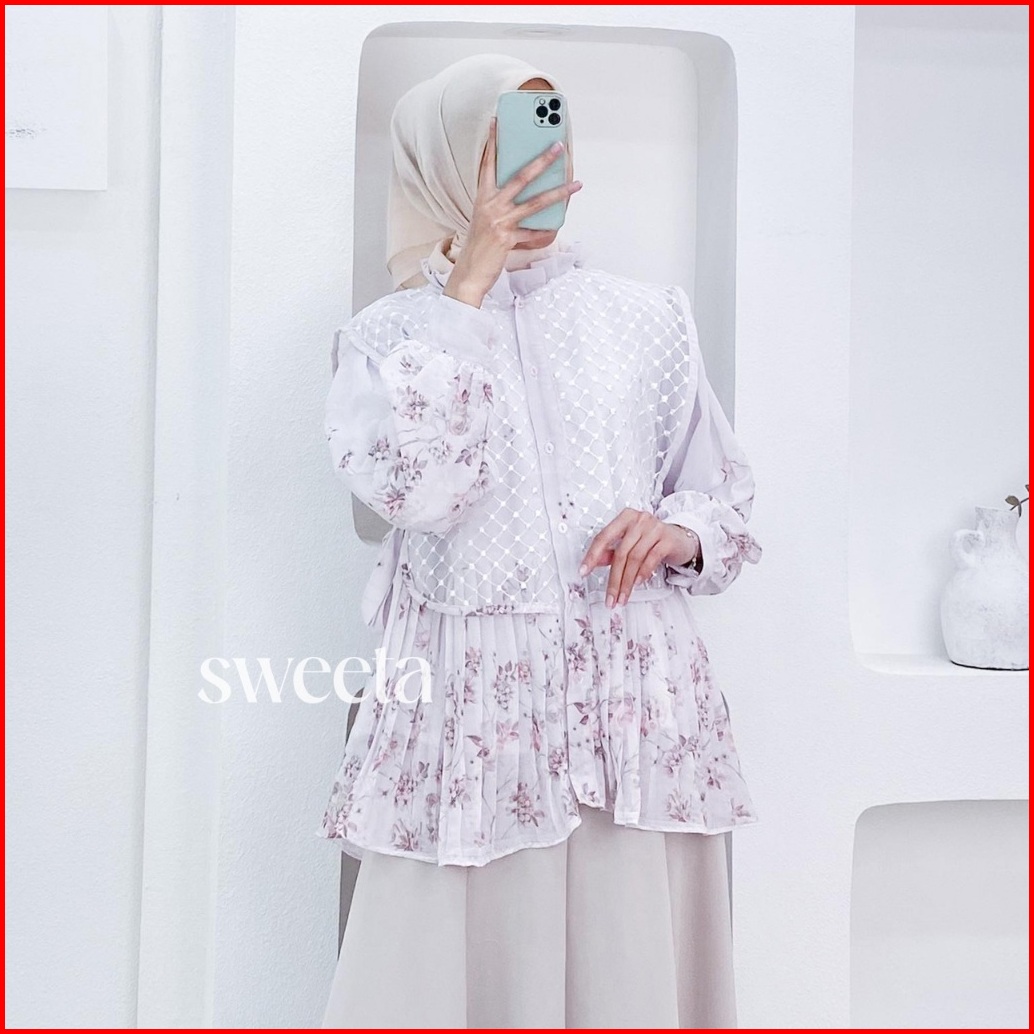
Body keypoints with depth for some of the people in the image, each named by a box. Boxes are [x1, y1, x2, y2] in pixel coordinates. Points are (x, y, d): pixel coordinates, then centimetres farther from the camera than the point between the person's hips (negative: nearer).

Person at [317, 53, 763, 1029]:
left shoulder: (648, 316, 11)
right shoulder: (388, 331, 7)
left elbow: (727, 495, 16)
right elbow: (412, 484, -13)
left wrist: (680, 529, -8)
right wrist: (473, 283, -8)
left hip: (635, 689, 2)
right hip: (468, 700, -1)